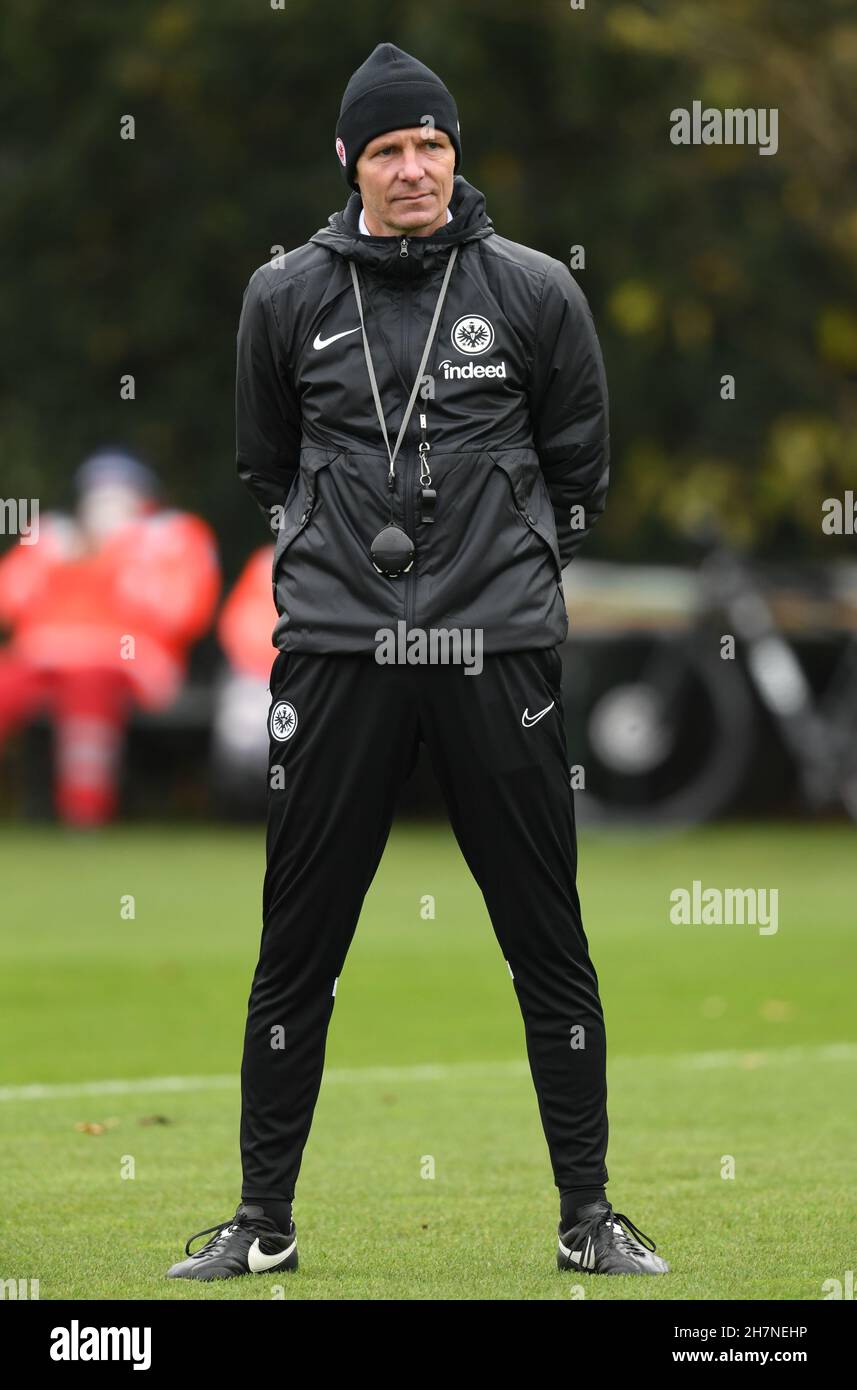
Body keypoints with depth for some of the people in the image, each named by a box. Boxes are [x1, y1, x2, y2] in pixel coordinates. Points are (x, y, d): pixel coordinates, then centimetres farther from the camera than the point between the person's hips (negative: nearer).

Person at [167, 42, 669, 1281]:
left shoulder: (536, 293, 1)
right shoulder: (286, 297, 3)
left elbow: (578, 470, 13)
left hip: (500, 655, 0)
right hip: (336, 656, 1)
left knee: (550, 946, 2)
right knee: (297, 948, 3)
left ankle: (588, 1217, 11)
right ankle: (263, 1219, 12)